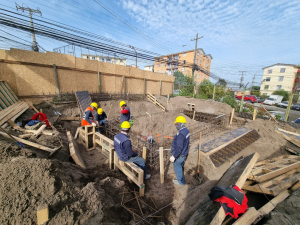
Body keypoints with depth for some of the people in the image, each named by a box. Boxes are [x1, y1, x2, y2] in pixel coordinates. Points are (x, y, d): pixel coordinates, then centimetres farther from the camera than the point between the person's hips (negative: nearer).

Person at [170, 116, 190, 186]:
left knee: (177, 168, 14)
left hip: (179, 155, -9)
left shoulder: (181, 134, -32)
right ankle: (181, 179, 46)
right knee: (180, 167, 26)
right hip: (184, 154, 9)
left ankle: (181, 181, 32)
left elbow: (179, 147, -31)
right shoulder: (186, 130, -1)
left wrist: (174, 156, -23)